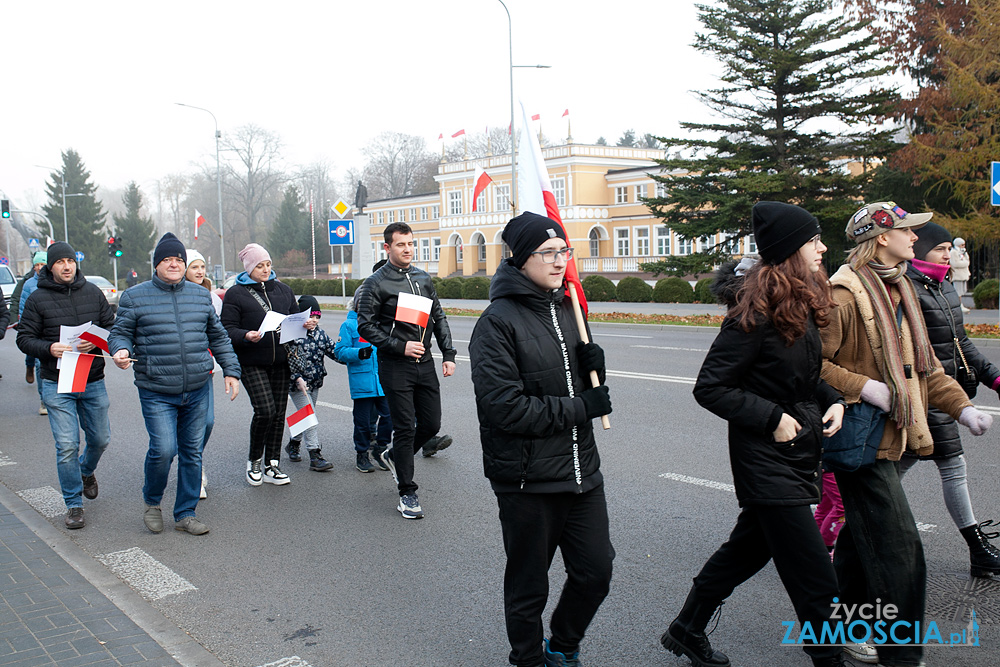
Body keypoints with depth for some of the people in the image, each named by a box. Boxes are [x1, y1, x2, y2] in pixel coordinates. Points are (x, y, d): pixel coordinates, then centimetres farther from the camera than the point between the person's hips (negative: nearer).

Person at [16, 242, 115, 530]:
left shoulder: (93, 292, 5)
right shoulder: (38, 298, -2)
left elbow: (111, 328, 8)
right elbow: (24, 338, 0)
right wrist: (49, 348, -20)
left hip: (93, 381, 3)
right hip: (57, 384, -3)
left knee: (100, 439, 13)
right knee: (67, 446, -5)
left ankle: (86, 471, 46)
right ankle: (74, 504, 9)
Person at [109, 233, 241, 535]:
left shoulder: (200, 295, 11)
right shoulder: (135, 297, 2)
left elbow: (218, 337, 17)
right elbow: (120, 333, 4)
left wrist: (231, 371, 11)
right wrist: (120, 351, -19)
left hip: (198, 390, 4)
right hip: (156, 392, -3)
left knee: (192, 452, 8)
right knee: (163, 449, -13)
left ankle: (186, 514, 21)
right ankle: (151, 501, 16)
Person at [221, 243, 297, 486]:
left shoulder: (283, 290, 14)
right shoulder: (235, 294, 0)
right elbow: (228, 329, -5)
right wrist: (246, 336, -23)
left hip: (280, 361, 5)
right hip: (252, 363, -5)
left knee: (279, 413, 5)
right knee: (265, 410, -14)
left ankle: (271, 466, 16)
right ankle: (254, 461, 10)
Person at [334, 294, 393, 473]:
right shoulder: (349, 325, -2)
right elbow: (340, 351, -7)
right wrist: (359, 353, -22)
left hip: (383, 379, 4)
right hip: (361, 381, -4)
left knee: (388, 415, 2)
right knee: (363, 419, 4)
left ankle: (380, 449, 21)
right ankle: (362, 455, 20)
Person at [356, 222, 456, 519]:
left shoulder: (423, 278, 12)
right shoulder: (376, 283, -6)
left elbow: (439, 318, 16)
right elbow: (365, 326, -8)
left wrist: (448, 354, 7)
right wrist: (401, 346, -15)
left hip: (425, 364, 6)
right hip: (395, 366, -5)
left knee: (432, 424, 8)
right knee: (405, 428, -2)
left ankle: (394, 456, 36)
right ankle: (407, 493, 11)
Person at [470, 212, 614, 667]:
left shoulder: (567, 308, 9)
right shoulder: (497, 322, -15)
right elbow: (505, 407, -22)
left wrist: (592, 367, -4)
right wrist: (581, 408, -17)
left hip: (581, 470, 7)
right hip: (527, 480, -6)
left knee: (596, 573, 13)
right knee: (528, 588, 11)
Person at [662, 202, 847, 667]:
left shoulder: (801, 306, 8)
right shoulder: (758, 313, -20)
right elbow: (710, 388, -19)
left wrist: (830, 400, 3)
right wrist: (772, 417, -20)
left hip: (797, 454, 10)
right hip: (767, 459, -10)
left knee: (749, 548, 20)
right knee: (815, 579, -3)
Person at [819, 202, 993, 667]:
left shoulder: (901, 291, 15)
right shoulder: (844, 296, -16)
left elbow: (924, 363, 19)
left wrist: (960, 406, 10)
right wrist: (861, 386, -23)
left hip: (889, 434, 10)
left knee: (862, 537, 18)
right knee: (896, 546, -7)